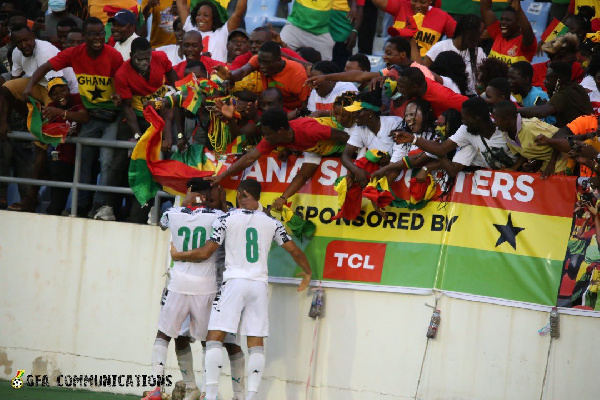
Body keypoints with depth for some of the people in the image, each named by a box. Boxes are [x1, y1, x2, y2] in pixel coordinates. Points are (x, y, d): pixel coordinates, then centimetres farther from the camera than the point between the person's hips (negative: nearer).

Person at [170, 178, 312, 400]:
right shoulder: (272, 223, 8)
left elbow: (205, 253, -4)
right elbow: (294, 250, 11)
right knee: (256, 343, 5)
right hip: (259, 285, 3)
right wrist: (307, 273, 29)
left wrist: (178, 256, 12)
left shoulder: (226, 219, -2)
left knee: (214, 338, -1)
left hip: (234, 282, -3)